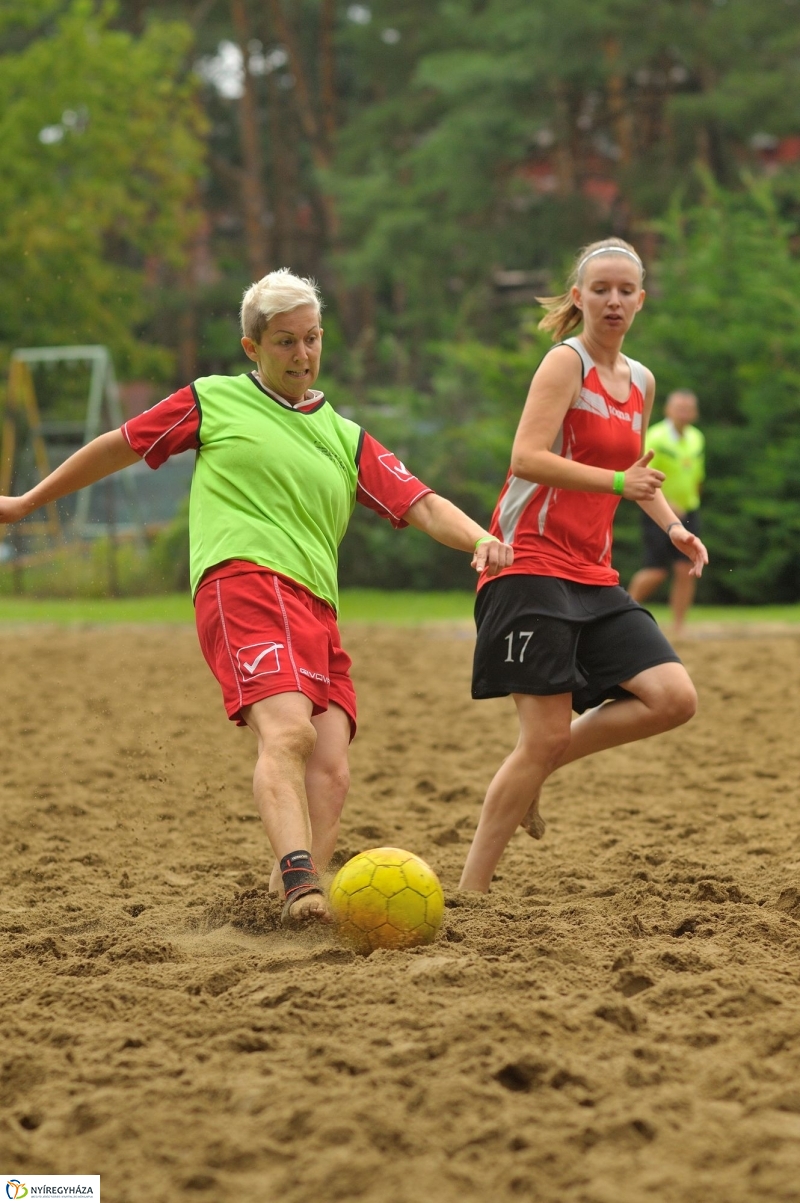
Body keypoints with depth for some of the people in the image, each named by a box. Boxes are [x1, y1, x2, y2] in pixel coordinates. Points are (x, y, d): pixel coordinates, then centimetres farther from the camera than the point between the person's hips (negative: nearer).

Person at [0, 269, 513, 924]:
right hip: (242, 582, -6)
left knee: (331, 766, -13)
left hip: (317, 610, 6)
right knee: (288, 729, -29)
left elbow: (422, 505, 13)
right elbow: (118, 448, 24)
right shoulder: (214, 401, 15)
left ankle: (300, 895, -15)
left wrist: (480, 539, -7)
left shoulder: (347, 440, 23)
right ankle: (299, 880, -45)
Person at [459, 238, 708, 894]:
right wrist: (619, 482, -26)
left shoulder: (641, 381, 16)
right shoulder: (567, 362, -7)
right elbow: (527, 458, -19)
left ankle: (537, 770, 10)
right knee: (545, 738, -10)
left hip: (593, 578, 7)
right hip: (531, 564, -7)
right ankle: (468, 892, 1)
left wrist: (673, 525, 17)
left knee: (674, 698, -7)